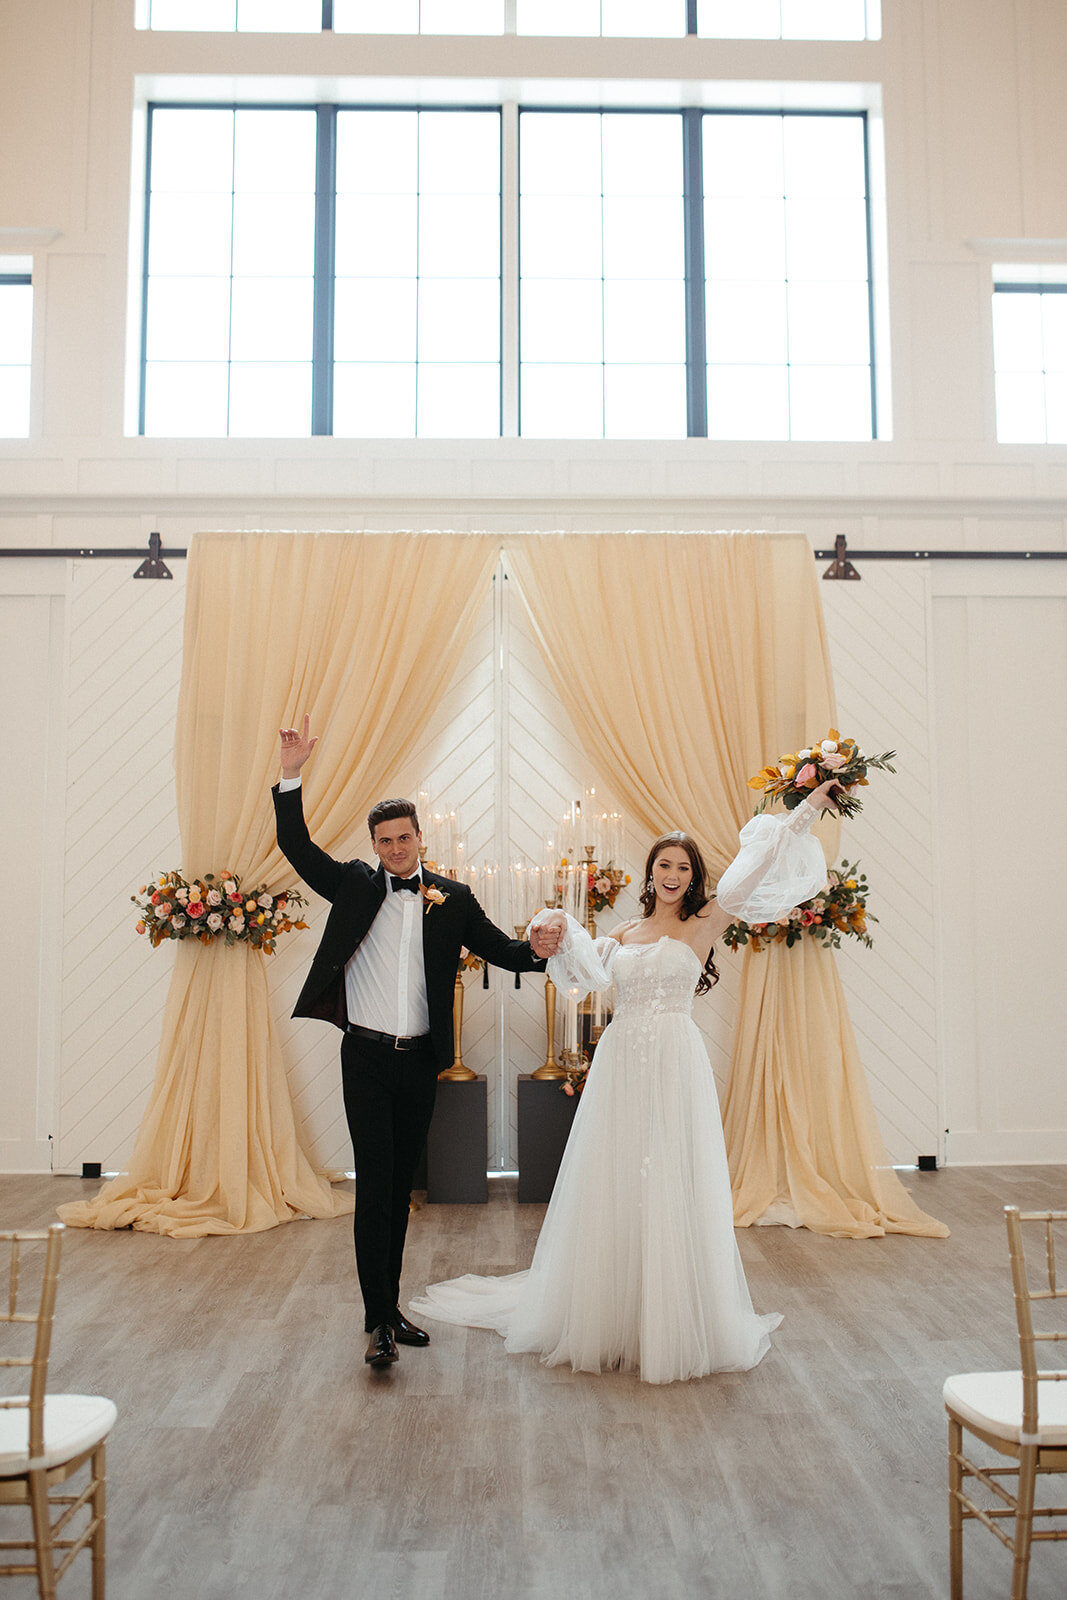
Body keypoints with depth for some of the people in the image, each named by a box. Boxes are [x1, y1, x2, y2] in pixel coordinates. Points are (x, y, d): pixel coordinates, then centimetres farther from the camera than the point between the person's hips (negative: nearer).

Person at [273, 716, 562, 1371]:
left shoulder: (452, 898, 5)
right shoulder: (355, 884, 2)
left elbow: (499, 948, 5)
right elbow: (297, 846, -5)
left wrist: (536, 949, -17)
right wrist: (292, 777, -16)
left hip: (420, 1061, 2)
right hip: (366, 1058, -2)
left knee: (401, 1186, 13)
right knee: (374, 1185, -6)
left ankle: (392, 1308, 27)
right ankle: (379, 1321, 2)